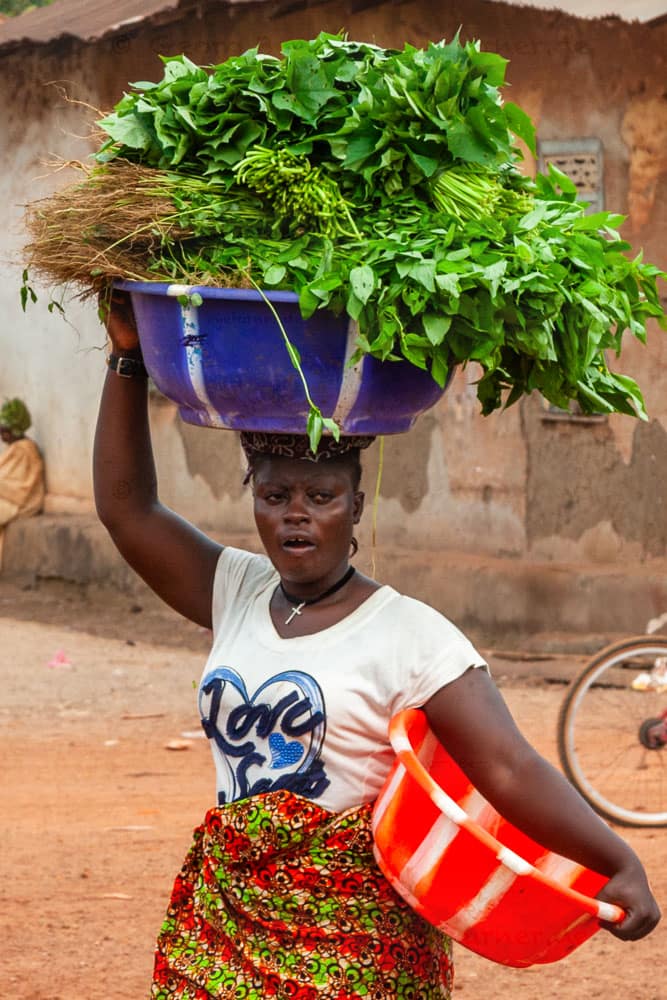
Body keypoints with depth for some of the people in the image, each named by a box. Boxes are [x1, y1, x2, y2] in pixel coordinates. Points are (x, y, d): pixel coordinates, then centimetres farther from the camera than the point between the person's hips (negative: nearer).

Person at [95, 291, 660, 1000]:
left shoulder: (408, 634, -10)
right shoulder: (236, 593, 9)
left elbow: (511, 768, -17)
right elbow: (126, 506, 9)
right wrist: (129, 357, 5)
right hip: (224, 910, 5)